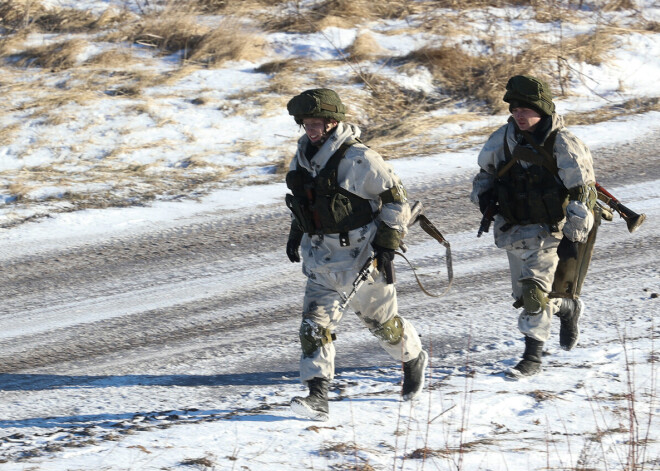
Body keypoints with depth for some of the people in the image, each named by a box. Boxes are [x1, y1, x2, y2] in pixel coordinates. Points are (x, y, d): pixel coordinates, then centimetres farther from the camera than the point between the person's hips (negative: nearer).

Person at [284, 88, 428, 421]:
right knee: (314, 324, -9)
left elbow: (395, 198, -13)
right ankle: (317, 397, -14)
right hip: (321, 256, 6)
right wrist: (295, 233, 19)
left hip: (361, 255, -5)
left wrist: (388, 244, -15)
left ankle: (414, 359, 42)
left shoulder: (358, 159, -19)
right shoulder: (304, 156, 3)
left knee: (381, 320, 13)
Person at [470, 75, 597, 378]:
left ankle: (533, 357, -9)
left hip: (547, 230, -6)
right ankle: (569, 309, 41)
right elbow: (486, 170, 18)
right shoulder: (502, 139, 0)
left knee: (533, 291, -17)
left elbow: (582, 192, -12)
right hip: (513, 228, 6)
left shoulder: (562, 145, -15)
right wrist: (483, 194, -5)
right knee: (524, 296, 13)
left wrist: (573, 237, -15)